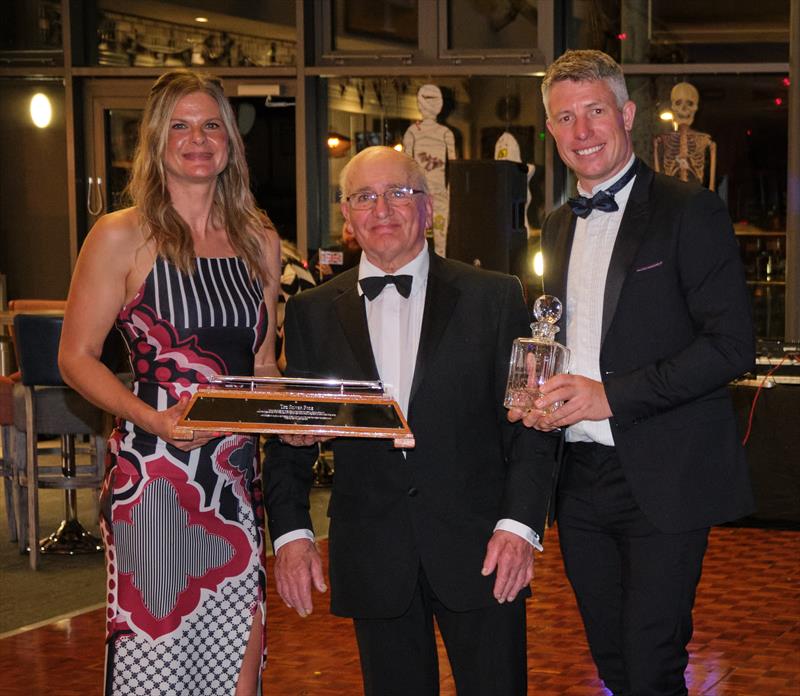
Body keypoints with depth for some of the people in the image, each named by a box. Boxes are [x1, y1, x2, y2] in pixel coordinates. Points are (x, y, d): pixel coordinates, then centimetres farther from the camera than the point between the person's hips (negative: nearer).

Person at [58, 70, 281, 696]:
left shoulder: (260, 242, 12)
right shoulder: (121, 237, -3)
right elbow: (77, 357, -3)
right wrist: (152, 418, -18)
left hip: (236, 470, 5)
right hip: (152, 473, -4)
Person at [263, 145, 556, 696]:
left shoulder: (495, 298, 2)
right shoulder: (312, 313, 8)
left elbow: (528, 421, 0)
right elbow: (290, 436, 9)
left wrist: (520, 524, -10)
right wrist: (290, 532, -1)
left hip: (479, 550, -1)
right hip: (372, 559, 2)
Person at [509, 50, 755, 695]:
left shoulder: (690, 211, -6)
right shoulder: (558, 226, 14)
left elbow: (732, 344, -14)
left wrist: (612, 394, -18)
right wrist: (539, 397, 2)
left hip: (663, 480, -6)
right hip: (581, 480, 6)